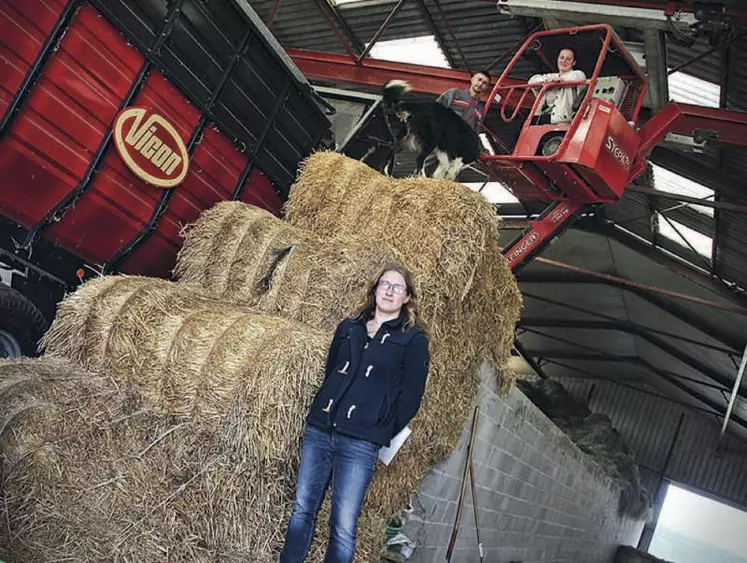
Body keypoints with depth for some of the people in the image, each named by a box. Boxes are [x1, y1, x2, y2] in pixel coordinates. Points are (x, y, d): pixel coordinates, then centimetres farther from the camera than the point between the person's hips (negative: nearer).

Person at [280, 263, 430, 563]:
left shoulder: (413, 340, 2)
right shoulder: (349, 328, 14)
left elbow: (410, 398, -1)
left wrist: (382, 434, -1)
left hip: (361, 443, -4)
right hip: (319, 431, 4)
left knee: (343, 527, -3)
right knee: (302, 511, 7)